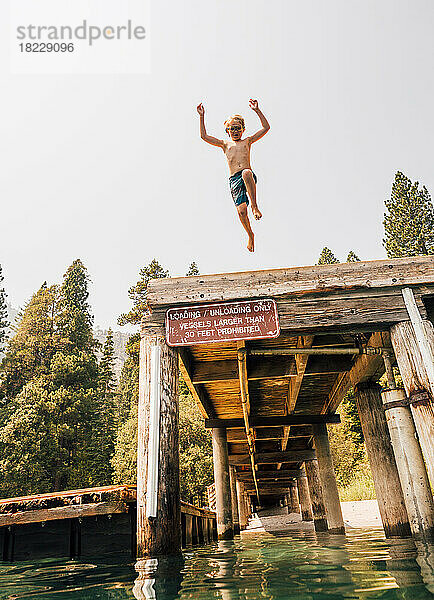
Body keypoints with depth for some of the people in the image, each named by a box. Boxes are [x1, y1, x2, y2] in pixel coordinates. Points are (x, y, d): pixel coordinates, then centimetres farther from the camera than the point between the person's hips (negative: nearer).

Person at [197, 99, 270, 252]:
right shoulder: (225, 144, 24)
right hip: (234, 180, 2)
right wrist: (202, 117, 13)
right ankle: (250, 235, 8)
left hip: (248, 176, -1)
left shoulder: (247, 141, 21)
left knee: (246, 172, -40)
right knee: (241, 210, -16)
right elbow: (204, 136, 19)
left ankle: (255, 207, -32)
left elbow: (266, 127, 15)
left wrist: (257, 110, 9)